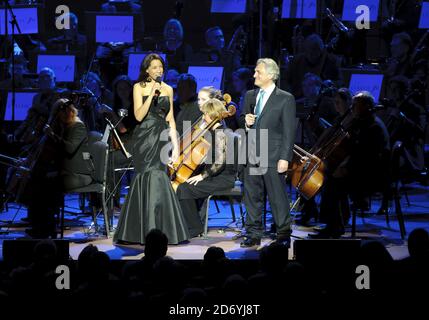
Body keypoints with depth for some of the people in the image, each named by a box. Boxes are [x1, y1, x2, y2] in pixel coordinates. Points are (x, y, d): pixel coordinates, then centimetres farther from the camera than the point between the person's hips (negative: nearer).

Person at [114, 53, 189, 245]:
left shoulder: (167, 89, 13)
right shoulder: (139, 87, 3)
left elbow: (170, 119, 13)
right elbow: (139, 115, -8)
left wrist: (175, 145, 7)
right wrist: (152, 94, -15)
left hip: (161, 139, 3)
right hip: (144, 138, -3)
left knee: (156, 178, -4)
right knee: (150, 177, -8)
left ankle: (158, 228, 3)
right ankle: (148, 230, -1)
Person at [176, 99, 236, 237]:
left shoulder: (219, 133, -17)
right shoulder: (214, 131, 14)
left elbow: (219, 163, -24)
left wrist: (202, 175, -14)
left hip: (224, 178, -11)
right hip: (216, 175, 11)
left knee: (184, 189, -17)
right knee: (185, 183, 15)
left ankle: (195, 227, -7)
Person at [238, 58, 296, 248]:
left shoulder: (285, 99, -4)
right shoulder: (250, 96, 13)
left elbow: (289, 131, -7)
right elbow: (242, 119, 24)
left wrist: (285, 158, -13)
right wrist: (245, 121, -1)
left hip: (272, 157, -5)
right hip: (251, 156, 6)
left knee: (278, 197, -1)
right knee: (252, 196, 9)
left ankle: (284, 235, 8)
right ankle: (254, 234, 17)